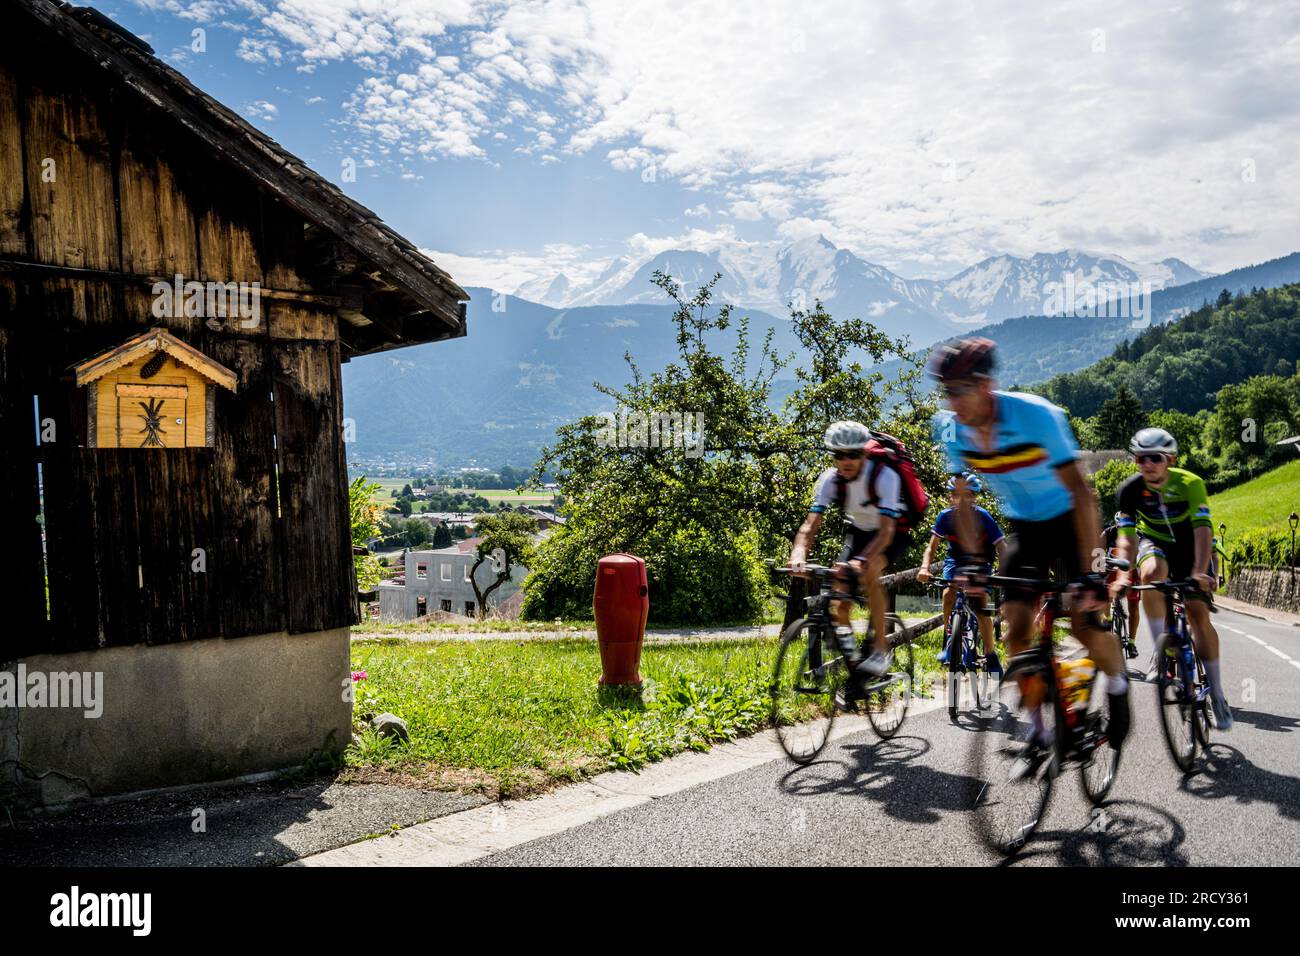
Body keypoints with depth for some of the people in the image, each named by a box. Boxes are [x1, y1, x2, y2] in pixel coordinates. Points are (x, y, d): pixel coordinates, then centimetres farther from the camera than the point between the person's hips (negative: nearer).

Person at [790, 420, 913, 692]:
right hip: (858, 530, 5)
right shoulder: (830, 479, -20)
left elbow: (886, 530, -41)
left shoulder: (884, 476, -32)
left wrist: (862, 560, -57)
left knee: (868, 572, -33)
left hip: (894, 533, -4)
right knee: (841, 599, -10)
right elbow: (811, 524, -26)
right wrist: (799, 553, -46)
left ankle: (880, 650, -24)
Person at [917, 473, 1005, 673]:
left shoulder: (982, 517, -25)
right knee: (949, 593, -24)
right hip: (955, 559, 2)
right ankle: (948, 640, -4)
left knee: (980, 605, -18)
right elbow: (932, 546, -16)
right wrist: (924, 568, -34)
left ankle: (990, 655, -7)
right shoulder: (946, 516, -19)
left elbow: (1001, 546, -27)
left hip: (979, 561, -2)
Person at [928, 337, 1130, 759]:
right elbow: (963, 498, -2)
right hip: (1023, 527, 4)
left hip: (1066, 520, -4)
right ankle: (1038, 726, 10)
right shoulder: (950, 427, -15)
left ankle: (1118, 685, 21)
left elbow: (1081, 493, -29)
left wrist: (1088, 571, -33)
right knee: (1016, 630, -7)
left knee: (1084, 625, -13)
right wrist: (970, 558, -11)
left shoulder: (1035, 414, -29)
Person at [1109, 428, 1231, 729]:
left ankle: (1217, 694, 2)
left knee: (1199, 615, -11)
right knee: (1151, 574, -35)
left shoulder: (1190, 484, -26)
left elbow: (1202, 530, -34)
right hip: (1154, 542, 1)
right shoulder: (1129, 490, -22)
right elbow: (1127, 536, -25)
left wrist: (1199, 572, -47)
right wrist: (1124, 575, -40)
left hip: (1190, 546, -1)